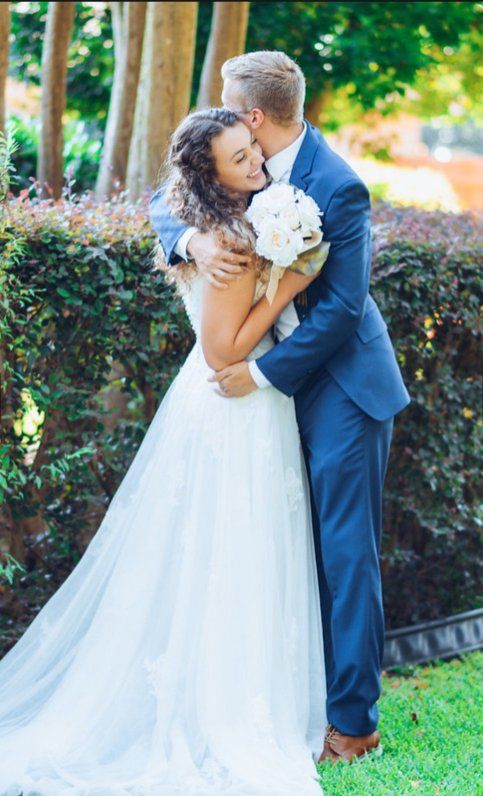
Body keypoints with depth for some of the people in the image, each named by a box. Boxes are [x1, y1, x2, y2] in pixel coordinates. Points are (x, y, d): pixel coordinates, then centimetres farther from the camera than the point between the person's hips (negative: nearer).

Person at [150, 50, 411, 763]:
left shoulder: (337, 187, -21)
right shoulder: (252, 168, 1)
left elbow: (342, 305, -21)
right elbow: (165, 201, 5)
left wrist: (263, 373, -17)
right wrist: (193, 238, -18)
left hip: (342, 387, -8)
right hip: (292, 383, 8)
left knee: (345, 553, -3)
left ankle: (353, 722, 6)